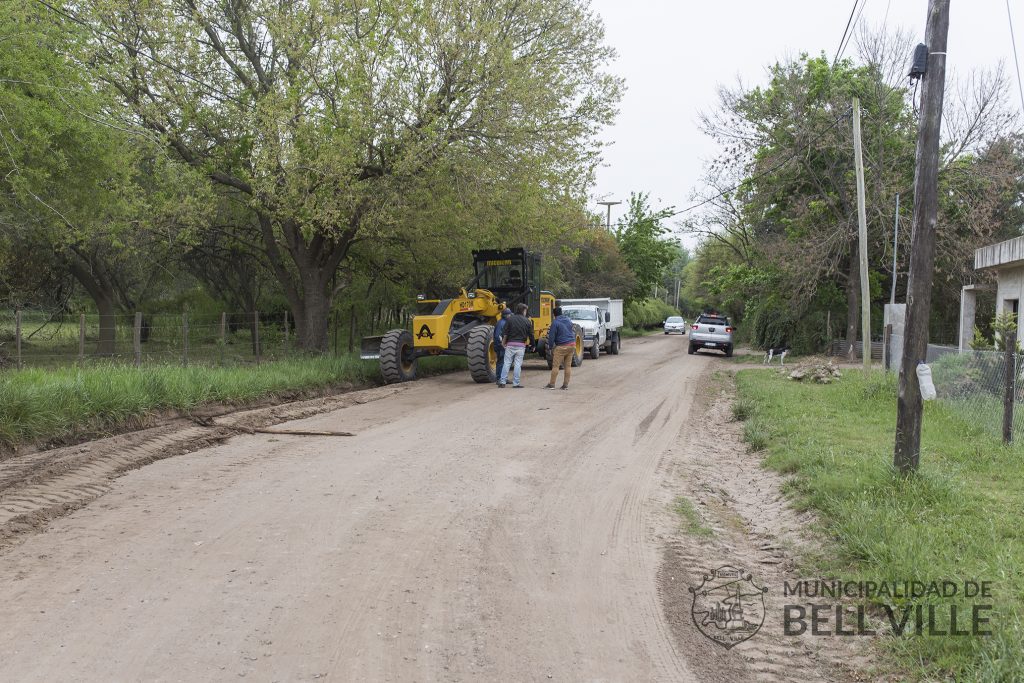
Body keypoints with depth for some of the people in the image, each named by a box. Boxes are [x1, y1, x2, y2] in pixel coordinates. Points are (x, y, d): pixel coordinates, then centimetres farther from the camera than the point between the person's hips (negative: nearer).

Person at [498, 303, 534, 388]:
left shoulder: (510, 319, 1)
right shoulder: (527, 321, 2)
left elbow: (505, 333, -1)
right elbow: (530, 334, 5)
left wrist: (503, 342, 11)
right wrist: (532, 344, 17)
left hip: (510, 344, 1)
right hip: (521, 345, 0)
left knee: (507, 363, 5)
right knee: (518, 364, 2)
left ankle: (502, 382, 4)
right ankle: (516, 383, 2)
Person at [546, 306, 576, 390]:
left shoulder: (555, 322, -9)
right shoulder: (568, 320, 12)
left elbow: (551, 336, -8)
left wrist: (551, 346, 2)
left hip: (561, 347, -7)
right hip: (572, 345, 7)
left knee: (555, 366, -1)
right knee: (568, 365, 9)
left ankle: (552, 384, 1)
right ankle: (566, 384, 11)